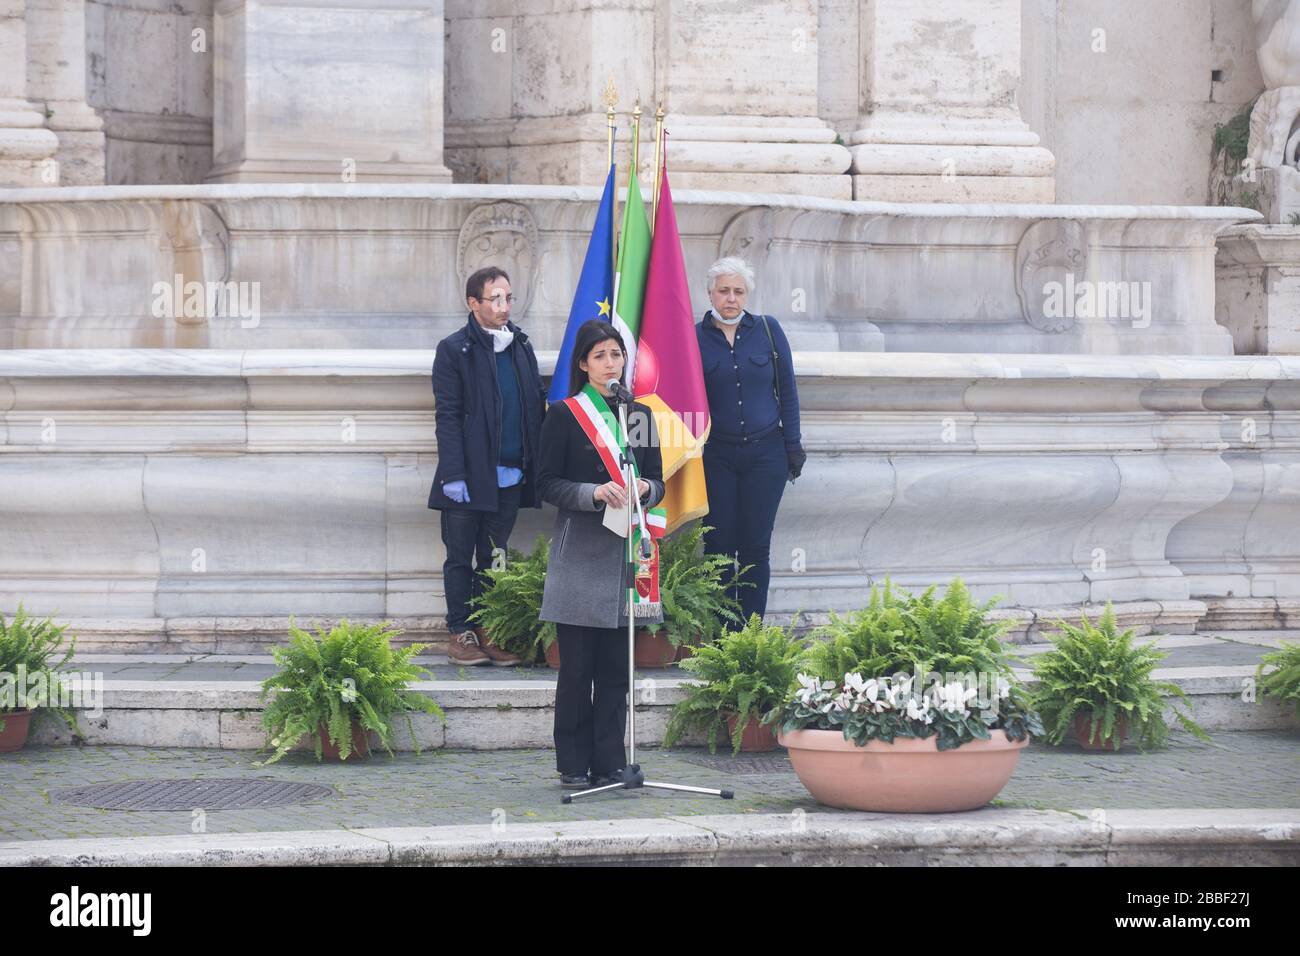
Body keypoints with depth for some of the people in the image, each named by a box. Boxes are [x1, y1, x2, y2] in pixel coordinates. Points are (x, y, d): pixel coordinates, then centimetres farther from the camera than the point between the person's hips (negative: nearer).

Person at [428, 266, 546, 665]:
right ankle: (460, 634, 9)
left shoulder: (520, 347, 12)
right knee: (461, 557, 3)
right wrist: (453, 475, -14)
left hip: (510, 477, 5)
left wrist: (535, 465, 5)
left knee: (494, 558, 9)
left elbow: (537, 403, 15)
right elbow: (447, 415, -7)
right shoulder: (454, 349, -4)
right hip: (469, 478, -5)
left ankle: (489, 633, 14)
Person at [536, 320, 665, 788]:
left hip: (624, 552, 4)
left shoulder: (640, 415, 14)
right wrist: (594, 493, -19)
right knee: (577, 666, -3)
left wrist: (645, 489, -9)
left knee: (616, 667, 3)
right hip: (580, 553, -4)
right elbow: (547, 483, -3)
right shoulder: (564, 415, 1)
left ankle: (609, 764, 8)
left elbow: (658, 481, 14)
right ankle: (573, 765, 3)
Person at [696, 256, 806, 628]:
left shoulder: (767, 330, 2)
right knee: (718, 545, -1)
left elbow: (787, 389, 6)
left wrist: (792, 444, 3)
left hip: (766, 454, 0)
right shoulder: (696, 337, 0)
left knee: (755, 547, 2)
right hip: (717, 455, 0)